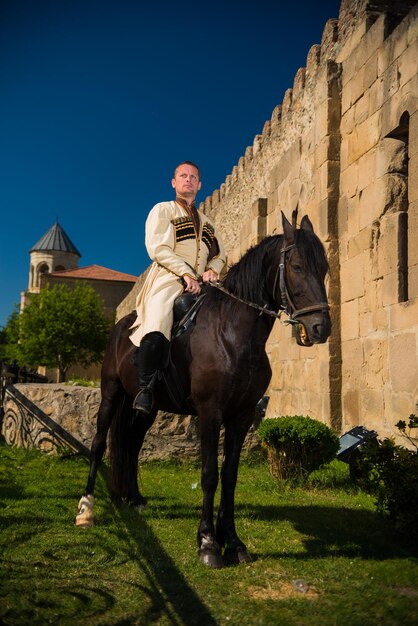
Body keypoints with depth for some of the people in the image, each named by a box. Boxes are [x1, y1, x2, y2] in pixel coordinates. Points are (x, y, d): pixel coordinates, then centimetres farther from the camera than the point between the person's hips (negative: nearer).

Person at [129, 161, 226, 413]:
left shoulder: (207, 223, 30)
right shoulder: (162, 210, 12)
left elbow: (220, 254, 22)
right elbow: (157, 247, -3)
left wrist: (213, 269, -3)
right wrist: (186, 273, -15)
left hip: (199, 285, 6)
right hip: (168, 281, -6)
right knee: (155, 332, -31)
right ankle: (146, 388, -18)